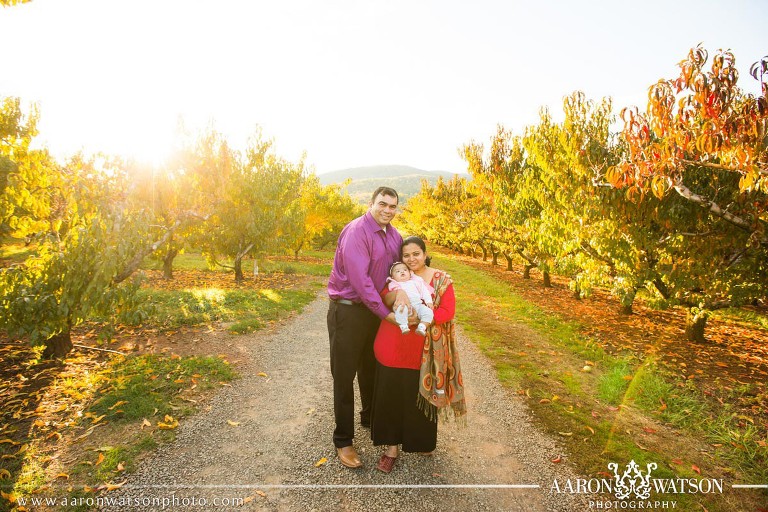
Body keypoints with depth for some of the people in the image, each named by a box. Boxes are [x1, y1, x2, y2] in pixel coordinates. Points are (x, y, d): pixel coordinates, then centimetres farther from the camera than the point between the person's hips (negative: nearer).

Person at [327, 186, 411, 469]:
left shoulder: (393, 235, 5)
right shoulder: (356, 232, -21)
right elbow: (359, 279, -27)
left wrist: (401, 287, -22)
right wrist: (385, 313, -24)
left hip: (374, 309, 8)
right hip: (347, 310, -8)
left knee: (371, 367, 23)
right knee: (344, 375, 3)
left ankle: (370, 417, 46)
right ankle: (343, 440, 18)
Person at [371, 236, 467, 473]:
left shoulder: (441, 279, -1)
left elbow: (447, 311, -9)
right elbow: (382, 302, -5)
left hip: (423, 351, -1)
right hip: (393, 348, 2)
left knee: (420, 397, 11)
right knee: (391, 396, 5)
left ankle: (422, 442, 35)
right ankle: (392, 446, 21)